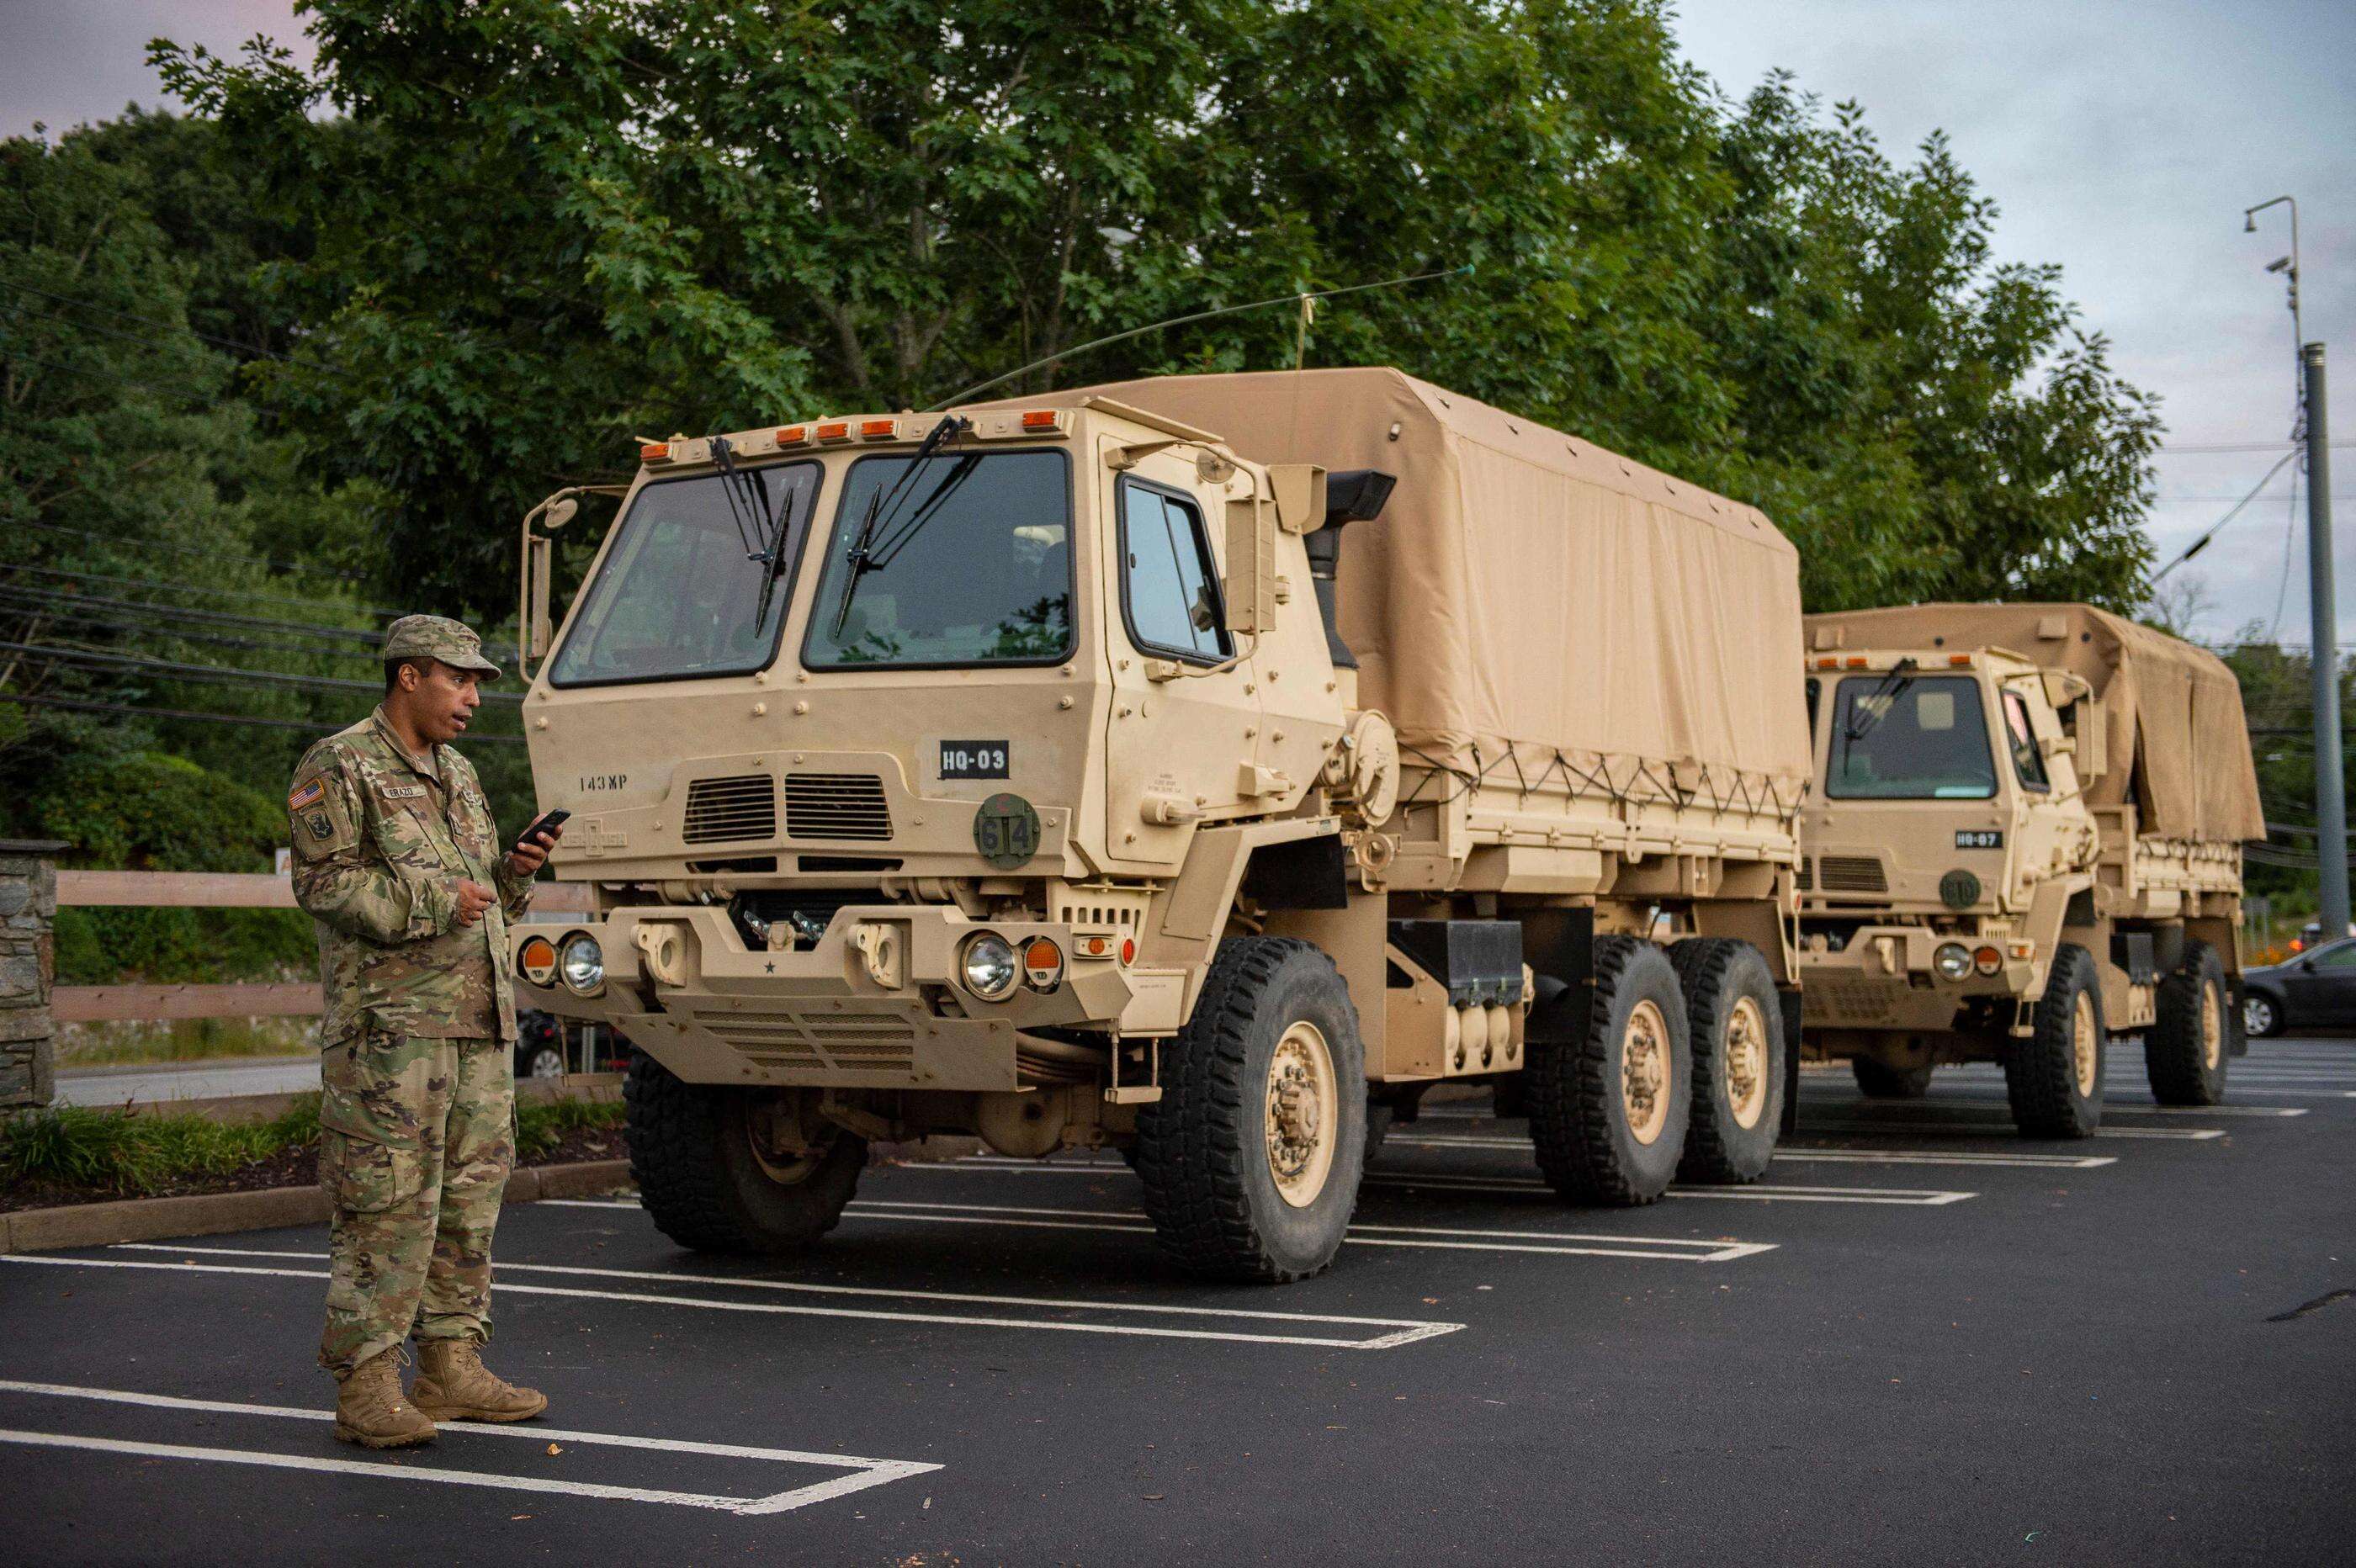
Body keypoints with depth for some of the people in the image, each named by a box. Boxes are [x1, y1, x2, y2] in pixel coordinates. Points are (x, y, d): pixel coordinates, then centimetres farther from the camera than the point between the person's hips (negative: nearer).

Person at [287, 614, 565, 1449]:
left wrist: (515, 870, 5)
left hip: (480, 1028, 8)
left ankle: (452, 1370, 18)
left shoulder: (458, 776, 21)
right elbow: (326, 884, -13)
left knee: (470, 1201, 10)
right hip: (391, 1027, -8)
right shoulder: (338, 768, -3)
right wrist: (435, 901, -17)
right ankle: (366, 1388, -1)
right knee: (388, 1209, -7)